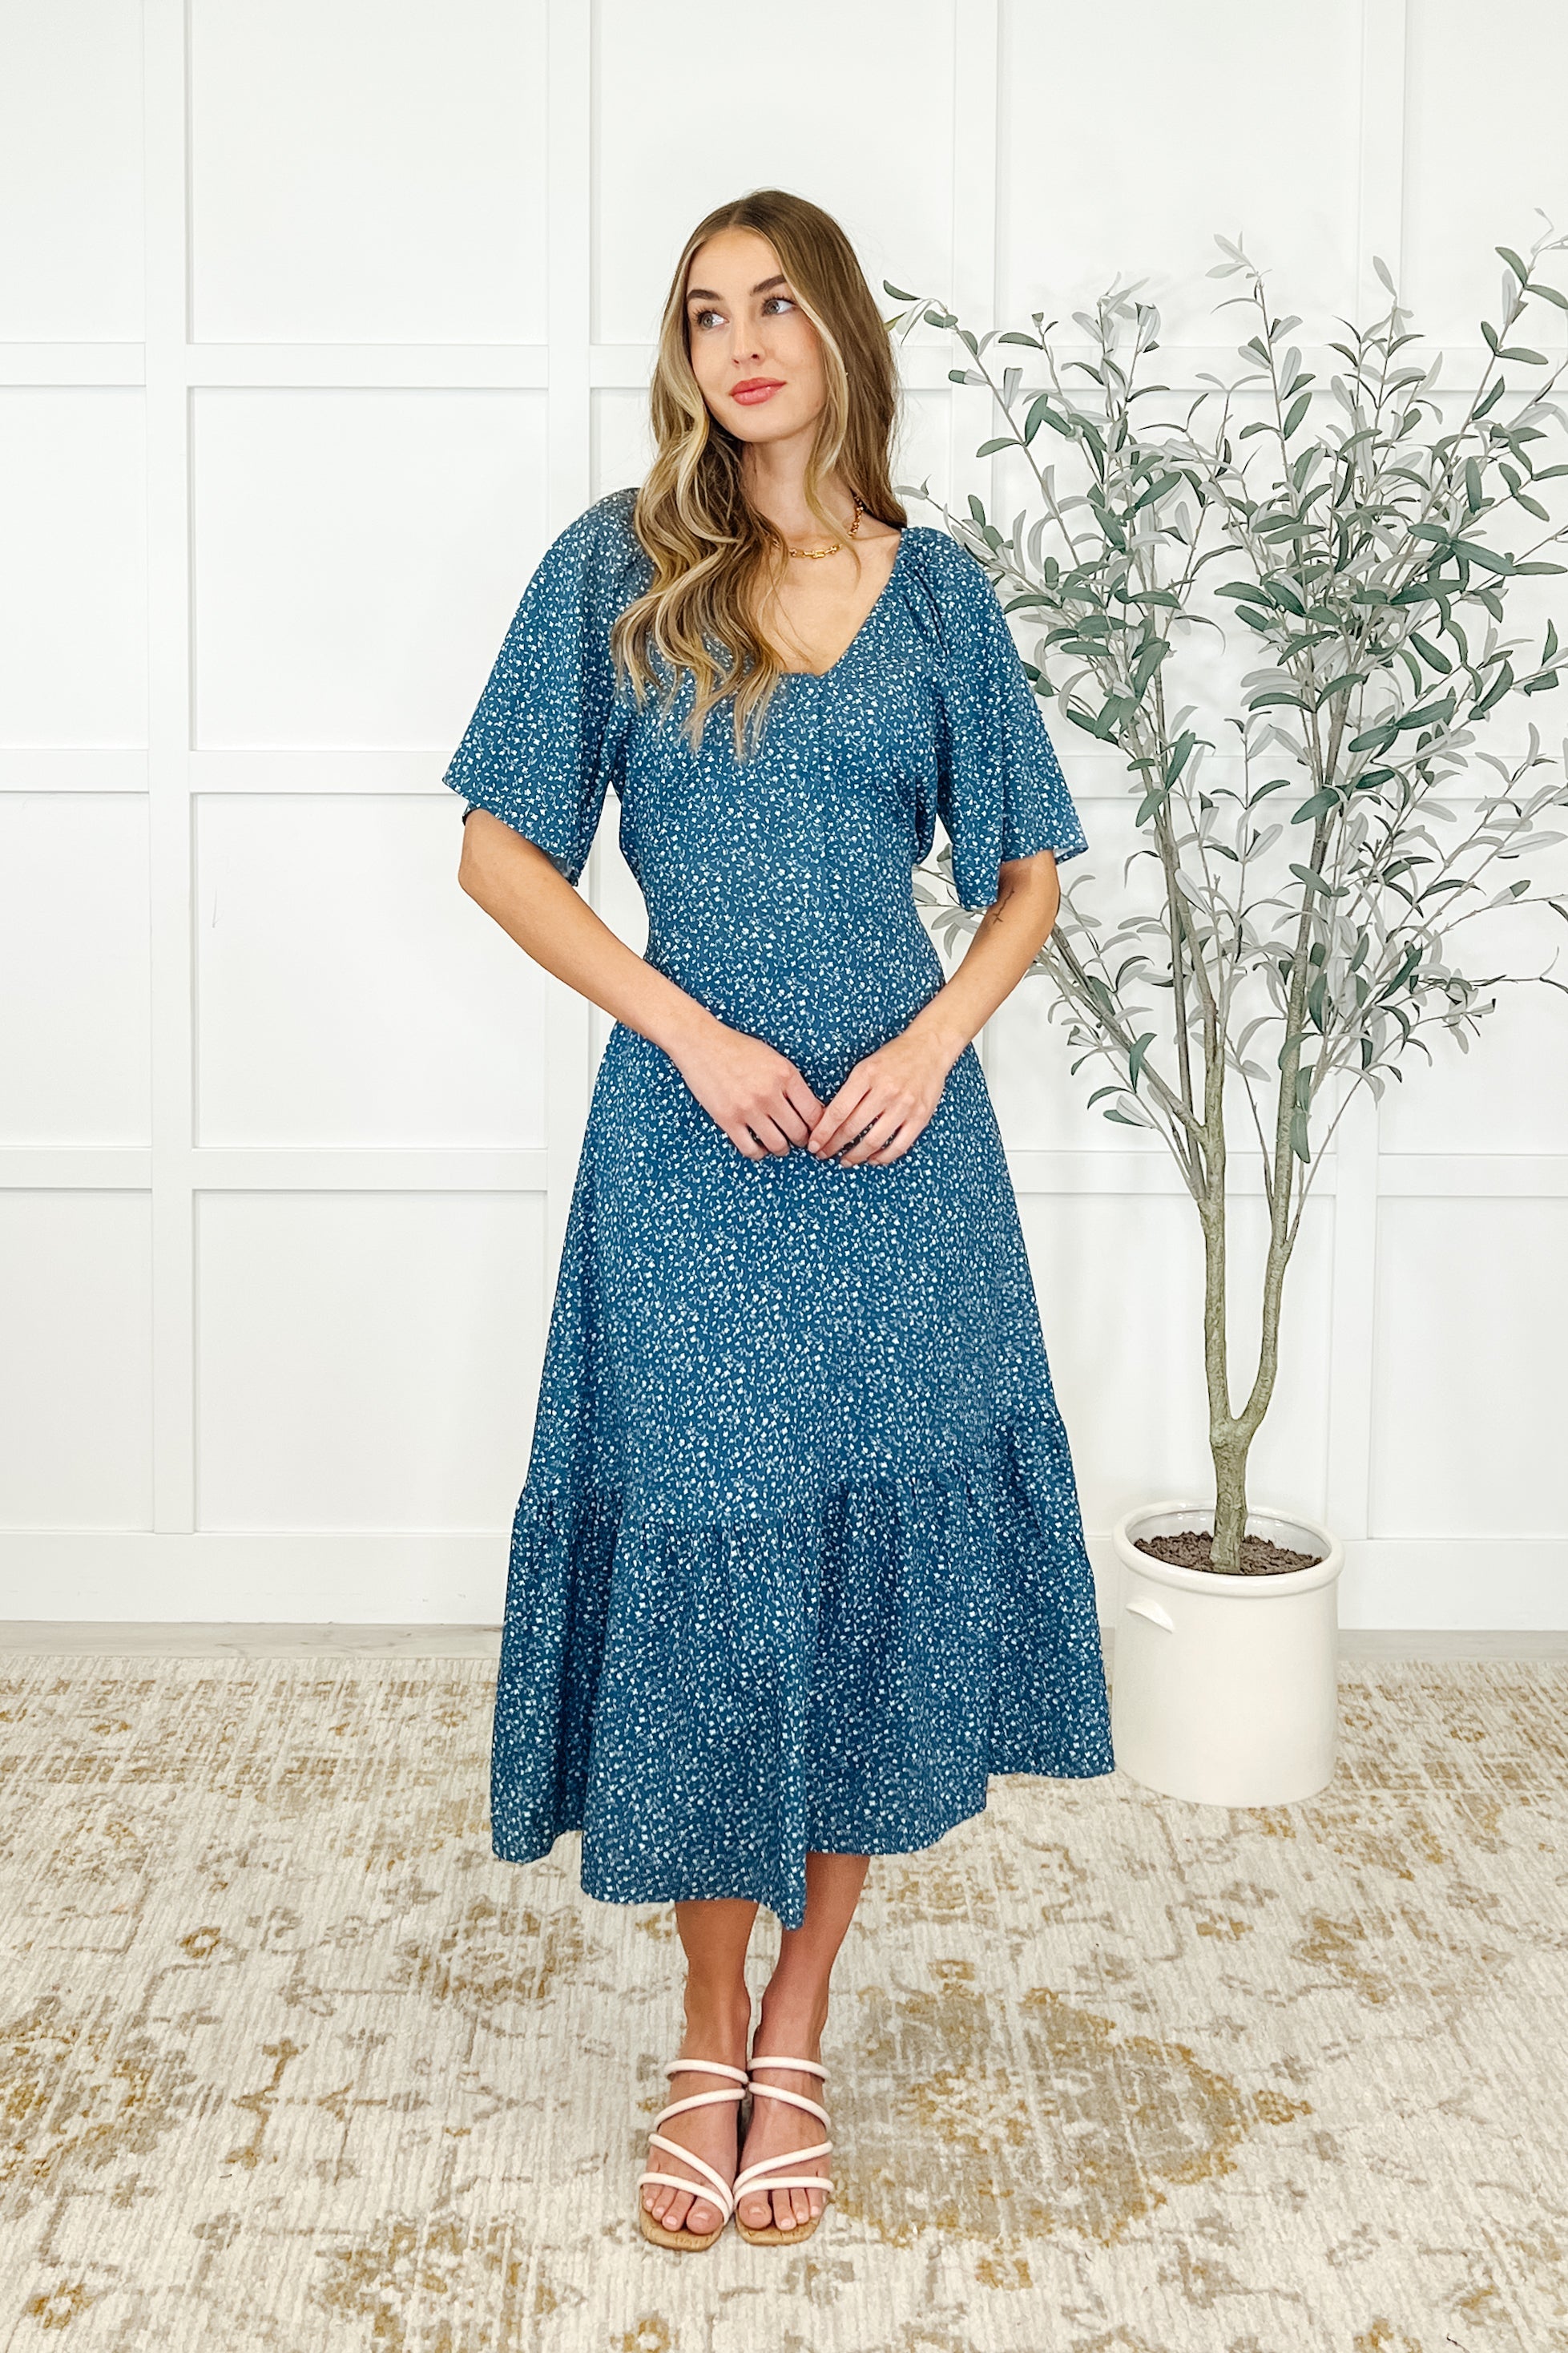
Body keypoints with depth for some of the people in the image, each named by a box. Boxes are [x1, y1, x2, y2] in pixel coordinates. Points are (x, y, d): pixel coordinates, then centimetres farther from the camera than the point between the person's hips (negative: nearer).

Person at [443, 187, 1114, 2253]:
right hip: (691, 1142, -1)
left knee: (878, 1569, 4)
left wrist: (936, 1040, -6)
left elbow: (1026, 871, 12)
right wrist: (692, 1029, -11)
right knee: (698, 1561, 3)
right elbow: (501, 850, 1)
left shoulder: (937, 587, 8)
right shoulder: (616, 567, 3)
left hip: (895, 1149, 2)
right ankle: (709, 2032, 22)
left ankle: (797, 2038, 21)